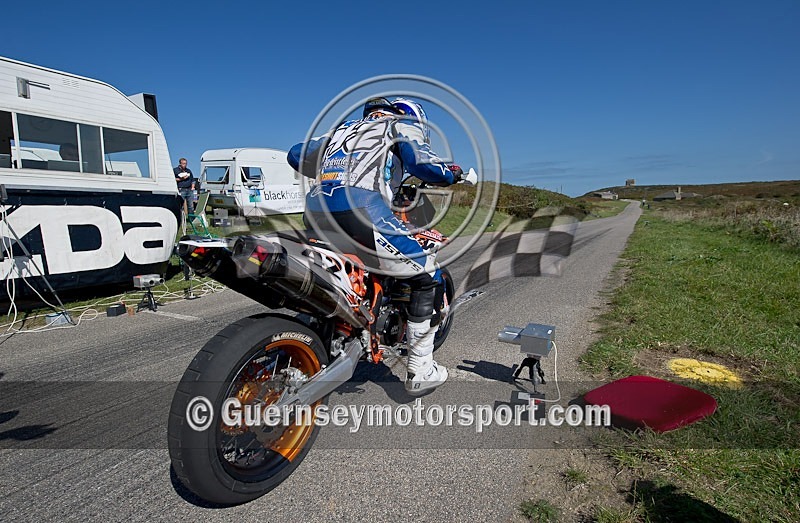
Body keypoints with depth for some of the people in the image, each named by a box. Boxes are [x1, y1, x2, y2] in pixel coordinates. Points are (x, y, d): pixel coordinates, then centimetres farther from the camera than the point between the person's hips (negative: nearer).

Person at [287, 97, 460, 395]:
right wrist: (451, 175, 20)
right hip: (360, 206, -7)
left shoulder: (346, 128, 36)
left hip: (315, 211, 7)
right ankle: (420, 372, 9)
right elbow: (422, 164, -1)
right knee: (425, 276, 5)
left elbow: (296, 155, 38)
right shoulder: (403, 124, 19)